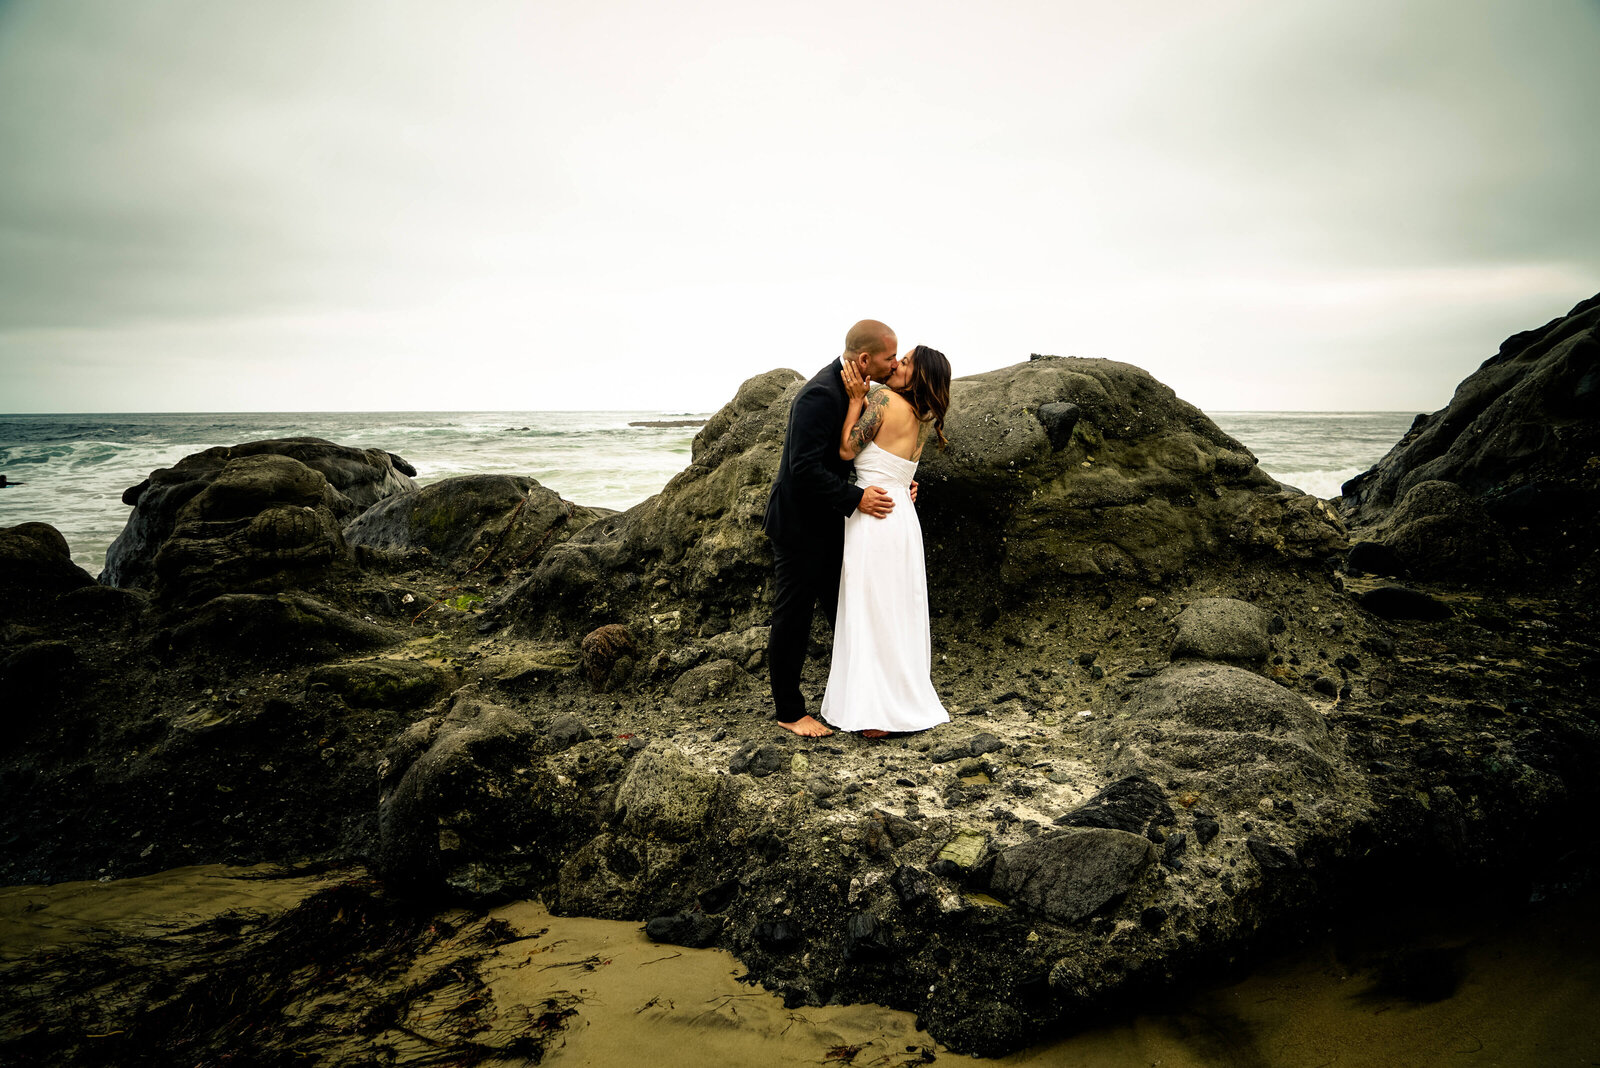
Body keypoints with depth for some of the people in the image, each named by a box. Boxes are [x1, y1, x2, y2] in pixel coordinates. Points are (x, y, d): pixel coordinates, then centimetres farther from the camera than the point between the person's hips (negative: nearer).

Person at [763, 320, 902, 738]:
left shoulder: (850, 389, 7)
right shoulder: (821, 394, -24)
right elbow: (804, 468, -28)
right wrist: (855, 498, -26)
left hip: (826, 523, 9)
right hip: (799, 525, -9)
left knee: (843, 609, 17)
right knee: (793, 617, 2)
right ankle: (789, 712, 15)